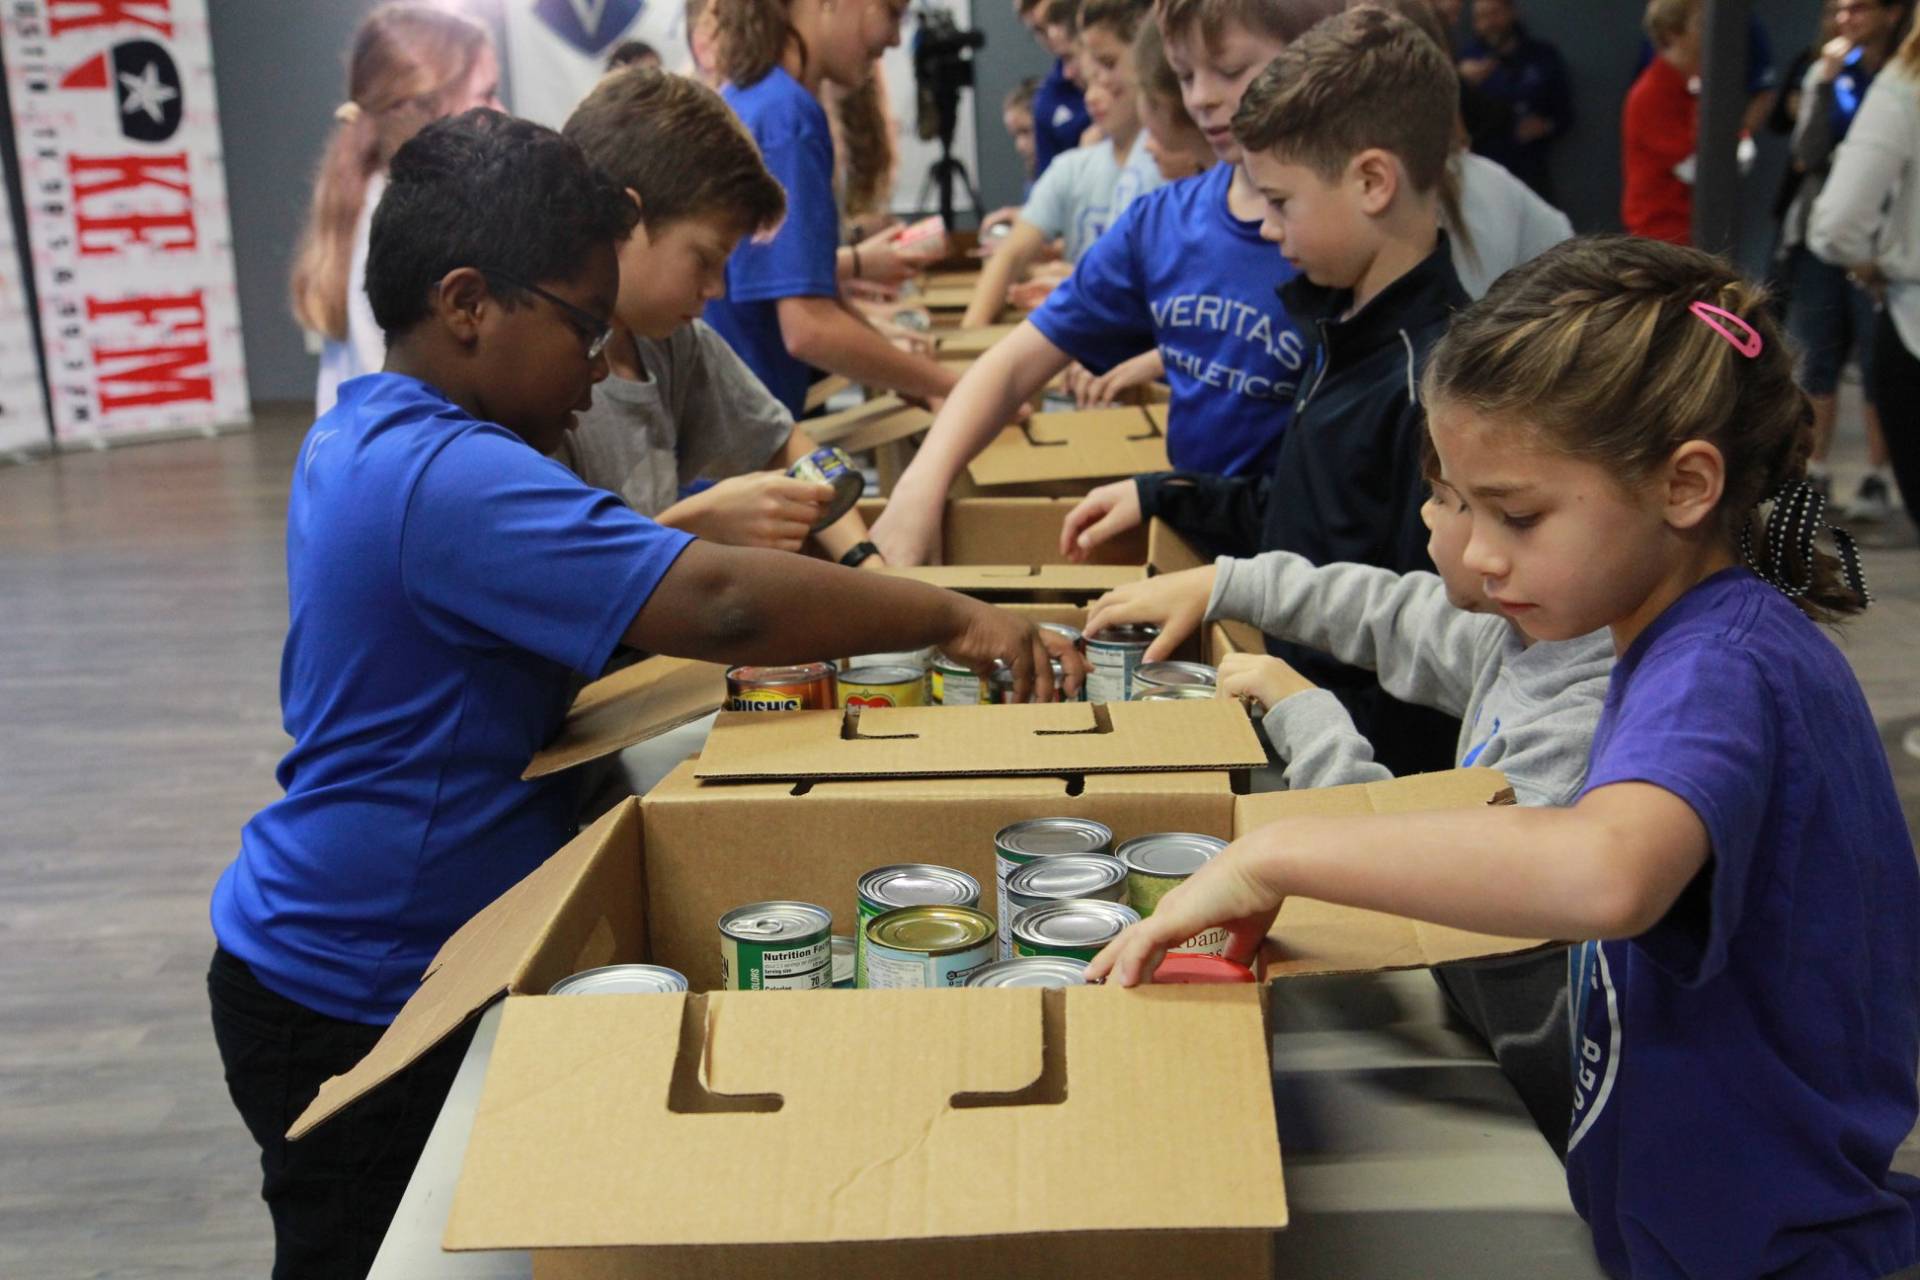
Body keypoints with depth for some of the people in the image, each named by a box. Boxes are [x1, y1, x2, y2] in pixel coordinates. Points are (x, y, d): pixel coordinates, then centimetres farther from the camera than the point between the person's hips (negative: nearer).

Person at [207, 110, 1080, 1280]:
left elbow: (584, 600, 15)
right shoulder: (447, 479, -28)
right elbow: (716, 605, -35)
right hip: (353, 1006, -9)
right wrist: (955, 618, -27)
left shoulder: (361, 439, 5)